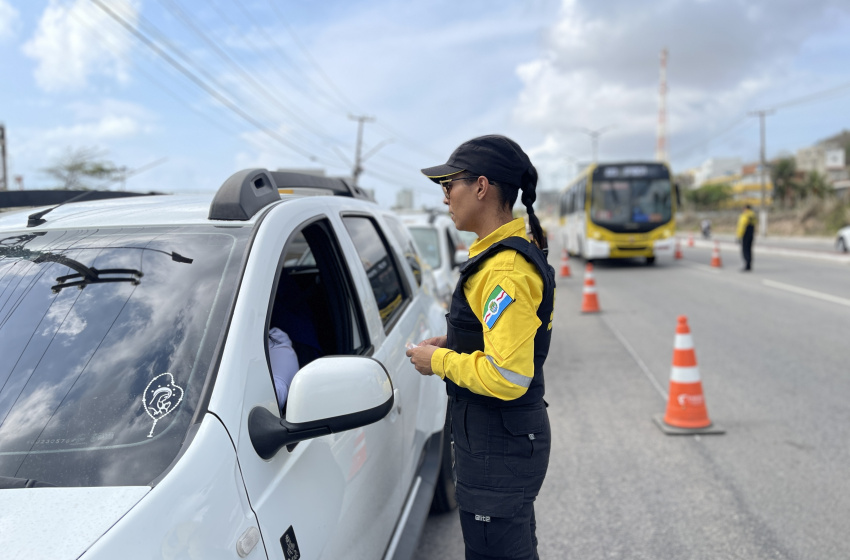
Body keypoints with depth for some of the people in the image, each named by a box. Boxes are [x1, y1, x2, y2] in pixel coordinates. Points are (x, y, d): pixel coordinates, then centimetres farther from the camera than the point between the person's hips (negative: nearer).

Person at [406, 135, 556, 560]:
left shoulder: (505, 271, -25)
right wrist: (454, 343, 8)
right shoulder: (519, 249, 9)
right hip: (514, 435, 10)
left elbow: (507, 377, -30)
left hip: (499, 449, -10)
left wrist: (439, 361, -16)